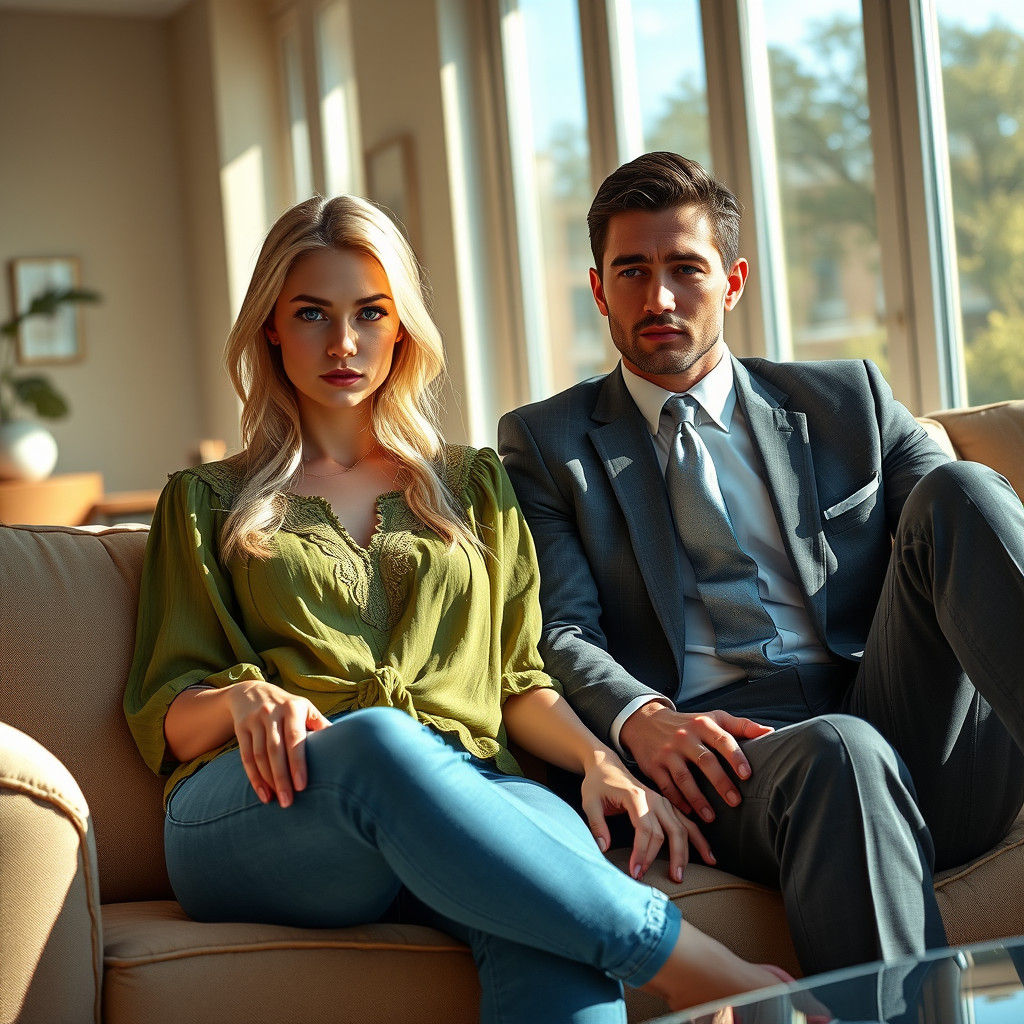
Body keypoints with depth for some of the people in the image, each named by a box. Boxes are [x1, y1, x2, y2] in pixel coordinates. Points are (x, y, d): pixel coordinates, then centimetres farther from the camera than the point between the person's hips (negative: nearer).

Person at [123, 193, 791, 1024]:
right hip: (265, 809, -1)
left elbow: (517, 677, 19)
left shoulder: (473, 485, 27)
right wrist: (243, 697, -10)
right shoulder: (206, 503, 22)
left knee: (558, 836, -38)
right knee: (379, 737, -40)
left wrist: (597, 759, -2)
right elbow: (165, 718, 14)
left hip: (459, 798, 2)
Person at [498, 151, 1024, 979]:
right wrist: (641, 717, -19)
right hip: (728, 753, -3)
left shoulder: (848, 400, 22)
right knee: (840, 755, -39)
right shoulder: (545, 444, 15)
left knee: (957, 490, -23)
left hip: (919, 742, 3)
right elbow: (559, 633, 4)